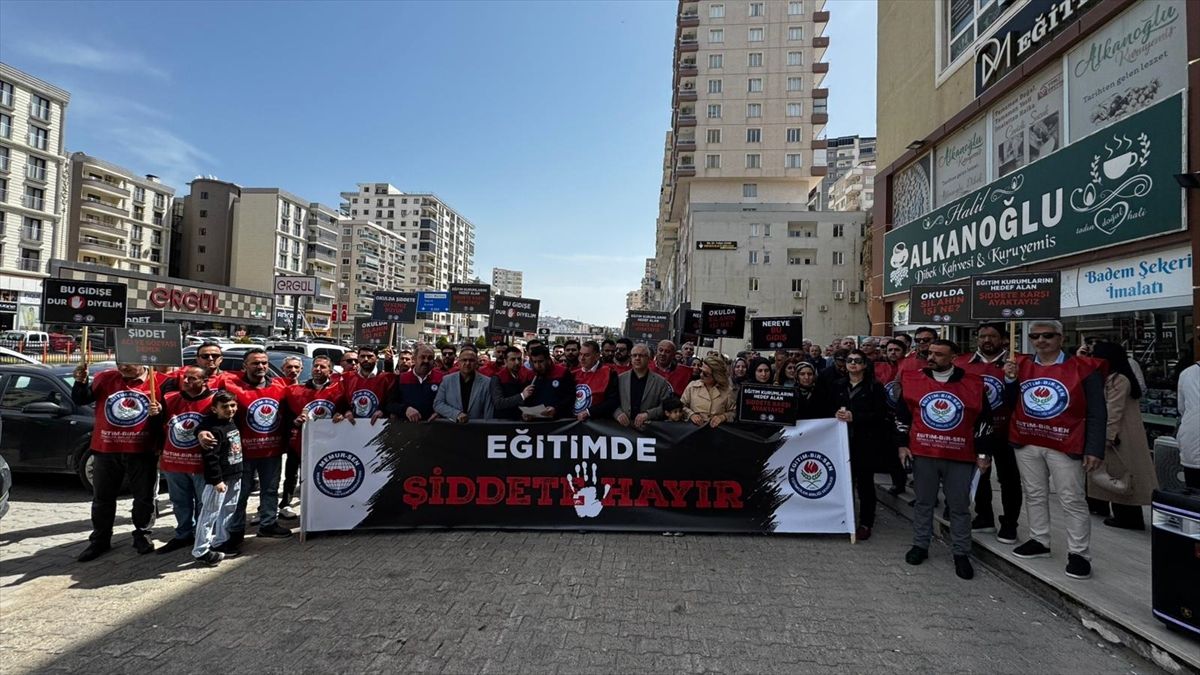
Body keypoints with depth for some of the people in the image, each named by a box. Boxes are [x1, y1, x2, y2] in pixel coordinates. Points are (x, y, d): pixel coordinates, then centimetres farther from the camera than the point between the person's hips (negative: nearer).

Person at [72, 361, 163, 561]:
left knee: (144, 497, 10)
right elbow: (80, 400, 3)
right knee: (103, 497, 14)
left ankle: (142, 534, 27)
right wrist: (81, 382, -14)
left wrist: (158, 412, -20)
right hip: (106, 450, 2)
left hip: (142, 451, -2)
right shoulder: (105, 378, 2)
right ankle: (100, 539, 28)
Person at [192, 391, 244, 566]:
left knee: (228, 512, 17)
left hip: (235, 476, 9)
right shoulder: (213, 429, -18)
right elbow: (210, 457, -21)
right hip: (219, 479, -9)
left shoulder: (231, 423, 9)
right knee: (210, 514, -2)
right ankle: (201, 551, 5)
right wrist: (217, 480, -22)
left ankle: (219, 543, 30)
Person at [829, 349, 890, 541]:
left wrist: (854, 417, -18)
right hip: (843, 439, 3)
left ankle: (865, 523, 14)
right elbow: (829, 407, 13)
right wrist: (837, 414, -9)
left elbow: (880, 414, -9)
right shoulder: (837, 385, 12)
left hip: (866, 441, -3)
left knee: (865, 482, 3)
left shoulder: (874, 386, -2)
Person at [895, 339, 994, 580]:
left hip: (960, 456, -1)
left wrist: (984, 453, 2)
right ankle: (920, 545, 25)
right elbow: (902, 415, 7)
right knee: (923, 502, 12)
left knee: (960, 506, 8)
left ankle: (961, 554, 21)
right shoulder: (913, 379, -1)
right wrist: (902, 444, 4)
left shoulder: (973, 383, -2)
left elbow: (984, 421, 3)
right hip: (922, 453, 1)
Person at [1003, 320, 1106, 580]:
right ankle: (1039, 541, 29)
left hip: (1063, 445, -4)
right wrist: (1010, 380, -5)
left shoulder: (1083, 368, -6)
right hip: (1026, 443, 4)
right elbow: (1011, 404, 12)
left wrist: (1094, 449, -11)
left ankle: (1078, 553, 14)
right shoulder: (1021, 365, 5)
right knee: (1034, 495, 15)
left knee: (1072, 500, 3)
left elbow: (1097, 413, -5)